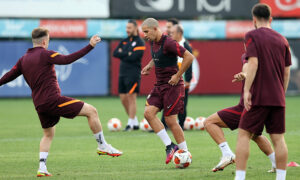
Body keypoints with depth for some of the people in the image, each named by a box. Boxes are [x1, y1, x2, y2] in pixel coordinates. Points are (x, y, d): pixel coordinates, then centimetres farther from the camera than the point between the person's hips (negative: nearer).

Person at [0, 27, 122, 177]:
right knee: (91, 111, -2)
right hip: (53, 100, -8)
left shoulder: (23, 59, 13)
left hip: (39, 105, 8)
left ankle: (42, 167, 10)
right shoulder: (45, 54, -8)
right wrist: (90, 46, -21)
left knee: (48, 134, 25)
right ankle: (103, 146, 2)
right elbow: (67, 59, -20)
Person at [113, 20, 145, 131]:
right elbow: (115, 53, 3)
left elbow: (133, 57, -18)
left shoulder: (139, 42, -5)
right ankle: (135, 122, 17)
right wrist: (127, 54, -8)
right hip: (122, 73, 7)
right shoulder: (124, 41, 15)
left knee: (131, 98, -9)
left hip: (133, 73, -7)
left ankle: (131, 124, -6)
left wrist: (121, 54, -5)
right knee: (123, 99, 7)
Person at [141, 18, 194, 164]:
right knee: (148, 112, -8)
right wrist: (149, 66, 12)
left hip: (172, 86, -8)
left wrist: (177, 76, -18)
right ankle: (169, 146, -1)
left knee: (170, 120, -6)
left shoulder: (168, 43, -18)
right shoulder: (153, 43, 9)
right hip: (159, 85, 8)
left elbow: (189, 57, -22)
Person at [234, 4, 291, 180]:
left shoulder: (252, 36, -4)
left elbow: (253, 63, -15)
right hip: (278, 99, 5)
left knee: (244, 134, 0)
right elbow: (286, 72, 13)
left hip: (258, 97, -5)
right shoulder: (282, 40, 12)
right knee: (278, 138, 5)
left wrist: (247, 90, -15)